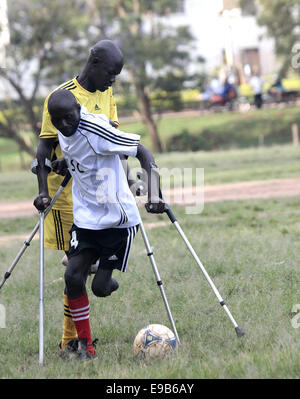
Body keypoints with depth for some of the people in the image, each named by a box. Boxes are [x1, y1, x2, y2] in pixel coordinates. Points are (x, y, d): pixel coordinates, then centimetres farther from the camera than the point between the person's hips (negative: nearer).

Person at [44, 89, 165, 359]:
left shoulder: (96, 129, -21)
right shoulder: (64, 135, 2)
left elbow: (144, 154, -20)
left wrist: (154, 195, -30)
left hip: (118, 218, -6)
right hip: (86, 217, 6)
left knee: (101, 287, -6)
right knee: (73, 276, -9)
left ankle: (110, 283, 33)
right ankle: (85, 345, 5)